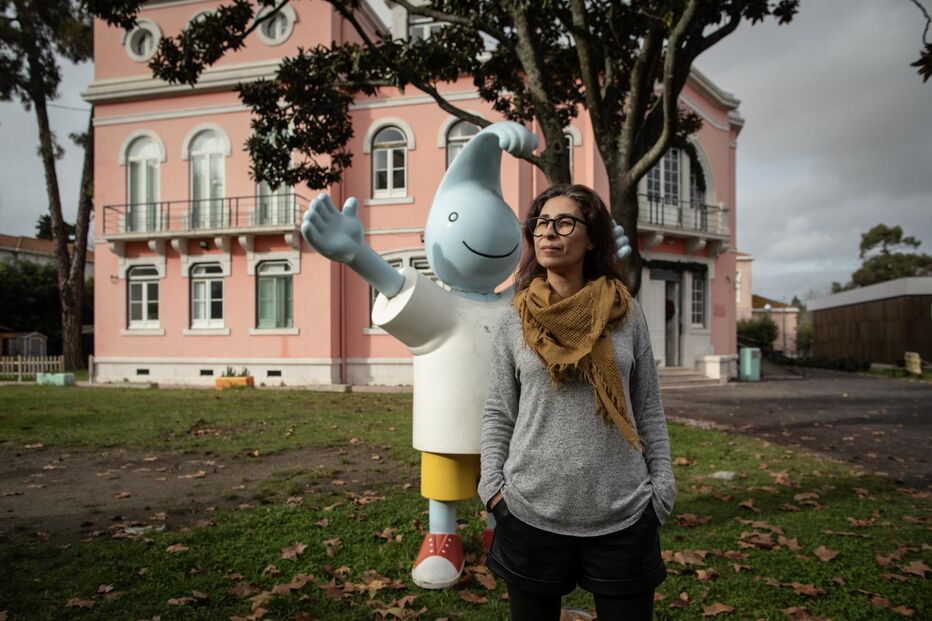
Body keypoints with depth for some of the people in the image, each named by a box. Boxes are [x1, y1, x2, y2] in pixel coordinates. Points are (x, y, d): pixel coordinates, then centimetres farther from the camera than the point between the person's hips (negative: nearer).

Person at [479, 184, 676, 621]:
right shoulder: (513, 321, 1)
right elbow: (497, 414, 4)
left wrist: (662, 488, 1)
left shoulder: (626, 314, 1)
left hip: (623, 515, 0)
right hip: (531, 513, 1)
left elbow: (648, 409, 5)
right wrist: (492, 487, -4)